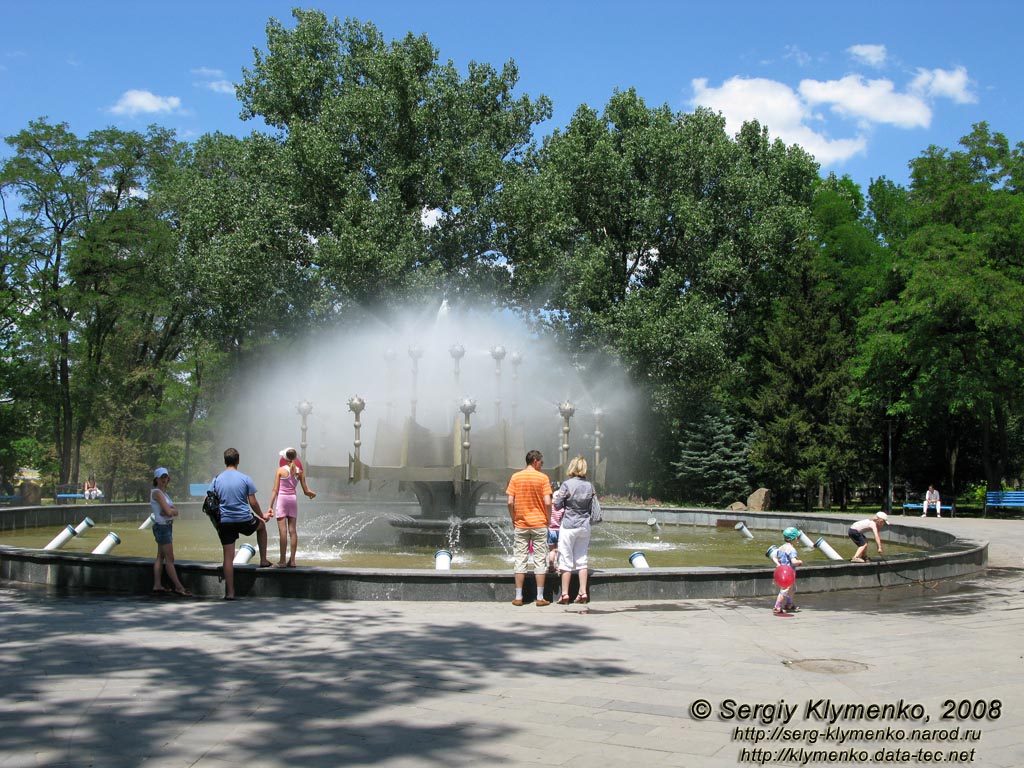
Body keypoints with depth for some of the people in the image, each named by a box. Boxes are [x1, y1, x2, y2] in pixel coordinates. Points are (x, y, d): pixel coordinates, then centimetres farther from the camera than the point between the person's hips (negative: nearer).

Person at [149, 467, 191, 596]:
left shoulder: (163, 492, 15)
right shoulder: (157, 492, -12)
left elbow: (175, 511, 5)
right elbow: (169, 512, -20)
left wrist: (169, 510, -14)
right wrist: (172, 510, -1)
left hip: (166, 526, 10)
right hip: (162, 526, -10)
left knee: (160, 557, 10)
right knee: (170, 559, -6)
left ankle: (157, 585, 12)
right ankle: (179, 587, -4)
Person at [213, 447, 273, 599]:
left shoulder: (216, 480, 2)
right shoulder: (245, 479, -6)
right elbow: (253, 503, -4)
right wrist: (263, 515, 14)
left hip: (225, 522, 2)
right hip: (244, 520, -2)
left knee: (228, 556, 5)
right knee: (261, 525, 31)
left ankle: (229, 592, 5)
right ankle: (263, 560, 31)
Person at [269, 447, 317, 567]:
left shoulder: (280, 470, -5)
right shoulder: (299, 471, 4)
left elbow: (275, 490, -6)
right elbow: (305, 491, 5)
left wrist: (271, 506, -4)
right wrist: (312, 494, 27)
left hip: (282, 498, -3)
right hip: (293, 499, 3)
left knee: (283, 530, -5)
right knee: (292, 530, 5)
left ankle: (283, 560, -5)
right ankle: (292, 560, 5)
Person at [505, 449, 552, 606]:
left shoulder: (515, 477, 1)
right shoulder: (543, 478, -5)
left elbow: (510, 502, -4)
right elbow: (548, 503, -11)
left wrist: (514, 520, 8)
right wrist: (548, 520, 2)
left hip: (520, 525, 2)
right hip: (539, 525, -2)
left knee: (520, 561, 6)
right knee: (540, 561, 4)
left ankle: (518, 597, 7)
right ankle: (540, 598, 4)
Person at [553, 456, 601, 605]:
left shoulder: (567, 484, -12)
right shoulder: (590, 485, 0)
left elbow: (557, 505, -6)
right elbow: (595, 508, 5)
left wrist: (557, 496, 12)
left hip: (568, 526, -4)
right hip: (585, 526, 4)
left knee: (566, 560, 2)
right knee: (582, 559, 11)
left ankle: (564, 594, 5)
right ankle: (583, 592, 9)